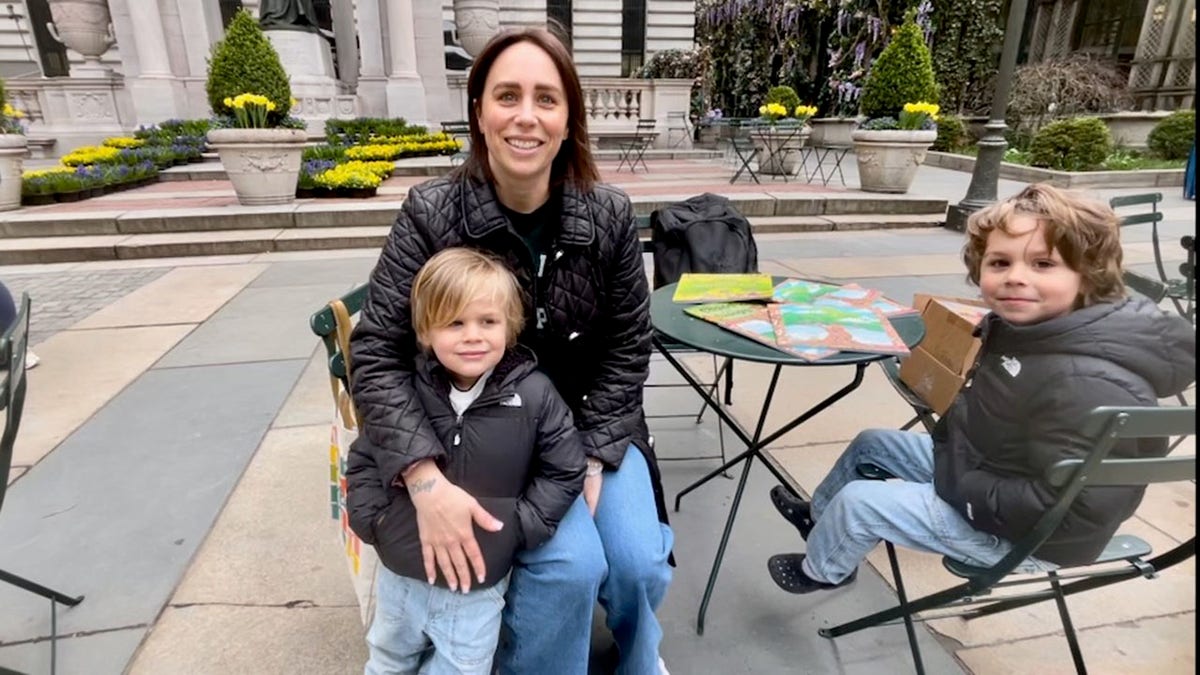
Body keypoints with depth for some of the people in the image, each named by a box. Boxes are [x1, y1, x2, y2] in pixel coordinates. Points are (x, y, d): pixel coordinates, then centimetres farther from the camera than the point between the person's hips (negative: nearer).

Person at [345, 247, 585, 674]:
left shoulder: (534, 395, -17)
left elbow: (564, 472, -7)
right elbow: (363, 457, 3)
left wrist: (518, 525, -13)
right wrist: (372, 518, -8)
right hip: (399, 576, 3)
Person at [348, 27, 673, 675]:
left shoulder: (609, 215, -10)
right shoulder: (431, 214, -15)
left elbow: (628, 345, -3)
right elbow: (375, 353, -15)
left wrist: (592, 455, -12)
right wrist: (427, 480, -27)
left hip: (591, 423, 3)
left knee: (638, 561, -11)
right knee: (569, 564, -23)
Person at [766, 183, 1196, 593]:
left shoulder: (1091, 386, -35)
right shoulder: (1027, 326, -6)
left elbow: (1077, 510, -33)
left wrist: (964, 490, -24)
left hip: (1021, 536, -9)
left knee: (858, 502, -9)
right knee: (872, 444, 18)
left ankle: (823, 570, 25)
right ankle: (821, 516, 45)